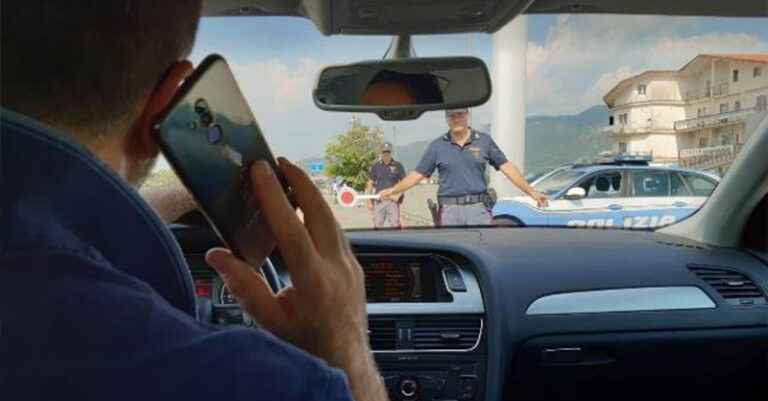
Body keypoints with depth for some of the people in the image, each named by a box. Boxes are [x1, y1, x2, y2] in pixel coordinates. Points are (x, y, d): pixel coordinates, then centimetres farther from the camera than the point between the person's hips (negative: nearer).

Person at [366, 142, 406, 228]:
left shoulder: (398, 166, 4)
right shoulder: (376, 166, 10)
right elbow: (370, 183, 13)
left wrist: (398, 195, -12)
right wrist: (369, 201, 7)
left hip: (393, 200, -2)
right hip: (379, 200, 2)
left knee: (394, 225, -6)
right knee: (378, 225, 2)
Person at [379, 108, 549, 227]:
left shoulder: (484, 141, 7)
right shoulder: (437, 146, 7)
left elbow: (507, 167, 6)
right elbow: (417, 174, 9)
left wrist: (531, 192, 1)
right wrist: (393, 191, 2)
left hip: (479, 208, 0)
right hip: (450, 210, 1)